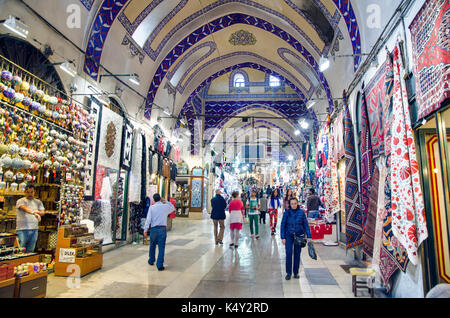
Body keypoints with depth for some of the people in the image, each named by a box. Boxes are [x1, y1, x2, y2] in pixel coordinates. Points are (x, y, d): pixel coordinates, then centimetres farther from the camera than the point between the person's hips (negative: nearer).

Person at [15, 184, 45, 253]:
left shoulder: (38, 202, 13)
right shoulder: (20, 201, 0)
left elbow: (43, 212, 0)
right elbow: (25, 208, -21)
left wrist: (38, 212, -24)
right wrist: (34, 213, -40)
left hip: (34, 229, 4)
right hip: (22, 229, -4)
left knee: (30, 251, 9)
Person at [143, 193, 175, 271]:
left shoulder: (152, 207, -3)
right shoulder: (166, 206, 0)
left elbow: (148, 219, -5)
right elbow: (172, 208, 22)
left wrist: (145, 230, 0)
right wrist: (165, 201, 18)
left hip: (154, 229, 1)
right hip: (162, 229, -1)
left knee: (152, 245, 21)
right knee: (161, 247, 1)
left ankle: (151, 261, 37)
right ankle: (160, 265, 1)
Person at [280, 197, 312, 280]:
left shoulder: (301, 212, -1)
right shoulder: (287, 212, -2)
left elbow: (306, 224, 3)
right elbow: (283, 225, 1)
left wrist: (308, 236, -1)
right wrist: (283, 237, -3)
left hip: (299, 235, 1)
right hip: (289, 235, -1)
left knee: (297, 254, 7)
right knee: (288, 253, -10)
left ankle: (296, 273, 21)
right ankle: (288, 273, 2)